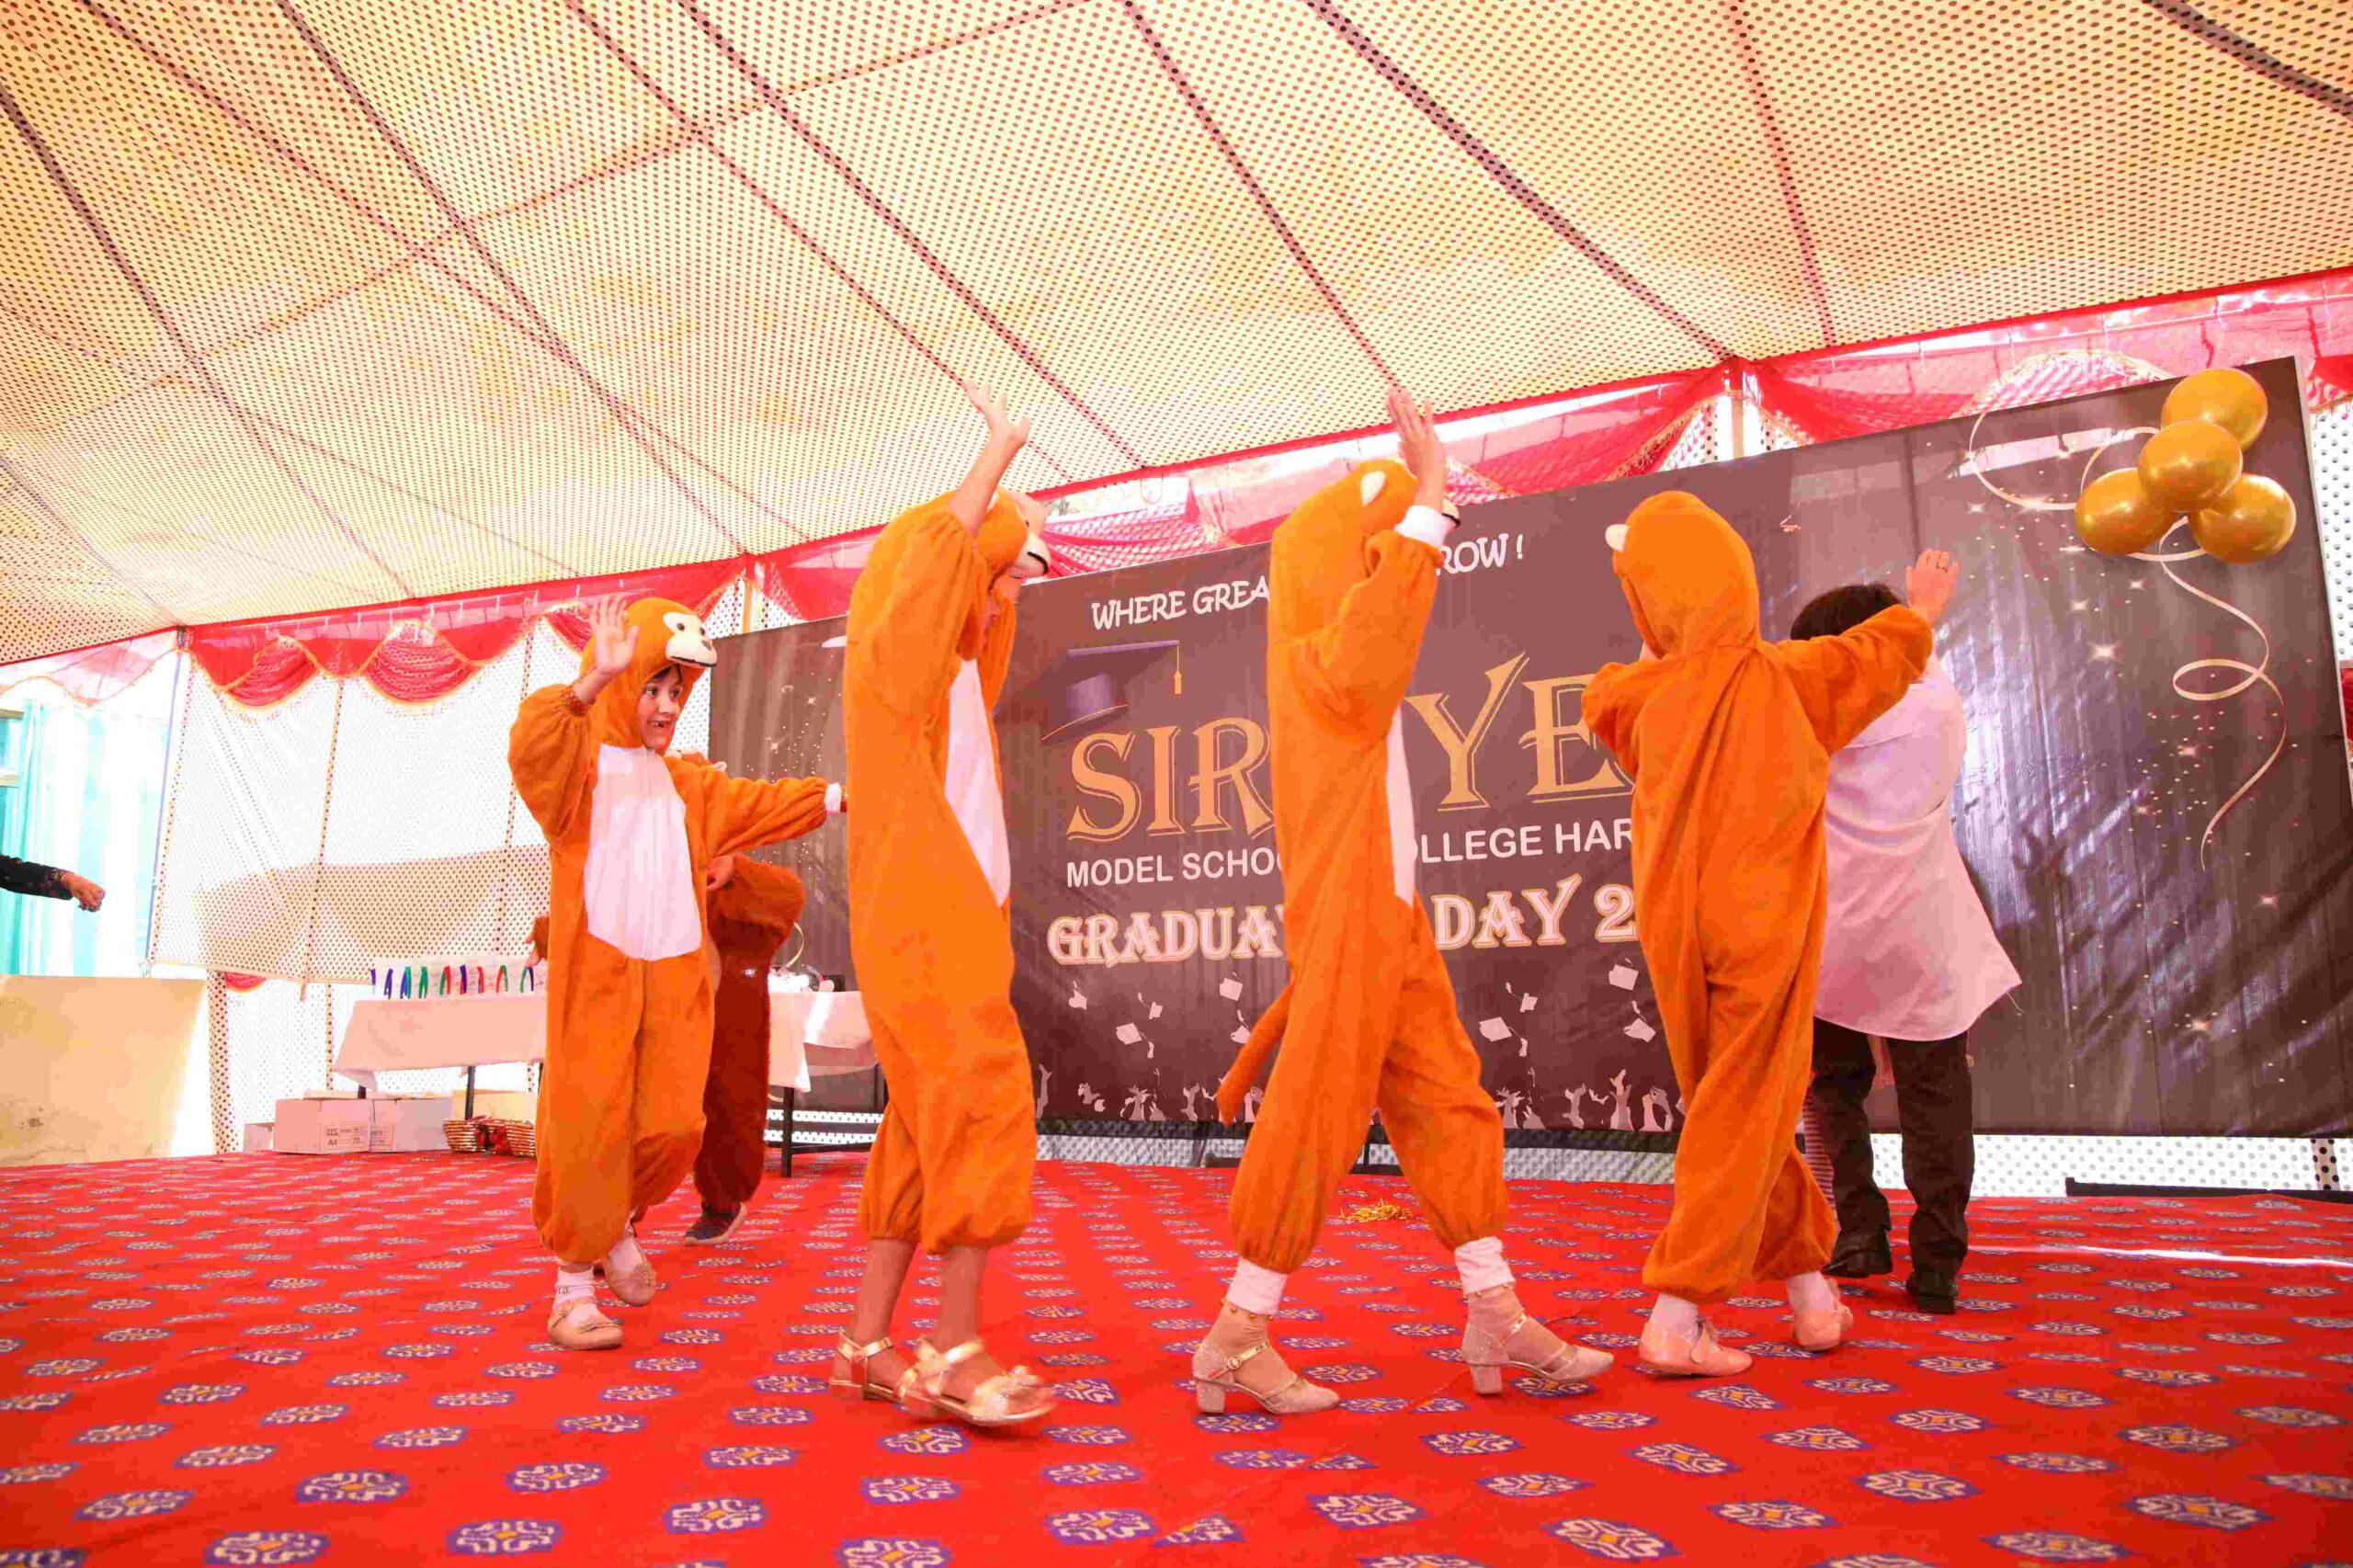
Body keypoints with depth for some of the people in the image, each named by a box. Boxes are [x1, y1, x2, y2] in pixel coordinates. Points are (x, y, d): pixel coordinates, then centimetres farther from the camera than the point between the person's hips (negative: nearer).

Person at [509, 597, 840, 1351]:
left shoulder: (686, 783, 20)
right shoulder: (579, 764, 1)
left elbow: (759, 804, 19)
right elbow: (531, 748, -20)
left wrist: (841, 794, 7)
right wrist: (592, 681, -36)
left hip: (674, 979, 5)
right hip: (595, 977, -5)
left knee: (672, 1127, 4)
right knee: (590, 1127, -5)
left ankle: (618, 1226, 33)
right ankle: (573, 1288, 9)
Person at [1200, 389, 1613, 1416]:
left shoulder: (1339, 656, 17)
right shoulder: (1316, 650, -11)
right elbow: (1360, 669, -35)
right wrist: (1427, 495, -31)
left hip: (1391, 917, 10)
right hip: (1345, 916, -10)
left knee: (1447, 1109, 10)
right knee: (1317, 1120, -5)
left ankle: (1497, 1320, 18)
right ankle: (1237, 1338, 6)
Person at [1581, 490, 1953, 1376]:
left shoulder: (1645, 695, -2)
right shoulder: (1788, 679, -6)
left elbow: (1604, 698, 23)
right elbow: (1880, 653, 13)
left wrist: (1660, 650, 36)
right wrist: (1922, 610, 33)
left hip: (1675, 936, 3)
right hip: (1763, 932, -3)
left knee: (1730, 1113, 16)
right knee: (1741, 1121, 0)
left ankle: (1812, 1293, 28)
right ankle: (1674, 1322, -5)